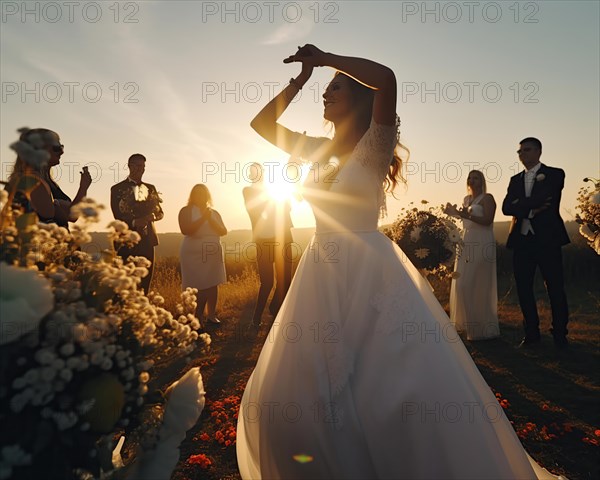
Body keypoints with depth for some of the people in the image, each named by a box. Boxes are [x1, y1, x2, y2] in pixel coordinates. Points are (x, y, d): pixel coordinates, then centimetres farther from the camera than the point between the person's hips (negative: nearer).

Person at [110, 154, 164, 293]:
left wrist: (152, 216, -12)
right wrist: (134, 222, -27)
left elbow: (160, 212, 10)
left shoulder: (150, 188, 15)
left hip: (147, 241, 4)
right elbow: (119, 216, -8)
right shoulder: (118, 189, 1)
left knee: (145, 281, 7)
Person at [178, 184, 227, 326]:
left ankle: (211, 315, 13)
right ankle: (197, 317, 5)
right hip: (194, 254, -5)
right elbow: (185, 230, -16)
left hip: (213, 254, 5)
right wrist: (203, 218, -18)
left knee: (213, 285, 4)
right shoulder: (186, 211, -1)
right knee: (199, 286, -5)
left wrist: (211, 220, -10)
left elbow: (223, 232, 4)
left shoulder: (214, 213, 13)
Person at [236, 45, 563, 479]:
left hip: (370, 277, -6)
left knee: (403, 397, -6)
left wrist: (324, 57, -12)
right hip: (321, 280, 6)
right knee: (288, 400, 10)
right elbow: (262, 123, 18)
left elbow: (386, 78, -24)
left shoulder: (373, 146, -5)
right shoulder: (320, 149, 11)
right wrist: (300, 78, 11)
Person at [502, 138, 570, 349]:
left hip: (547, 239, -4)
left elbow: (545, 199, -17)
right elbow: (506, 208, 0)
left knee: (555, 287, 2)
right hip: (522, 240, 5)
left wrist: (521, 205, -6)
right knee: (523, 288, 6)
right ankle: (532, 333, 18)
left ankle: (560, 335, 16)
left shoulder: (554, 174, 2)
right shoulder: (515, 180, 15)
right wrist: (532, 207, -12)